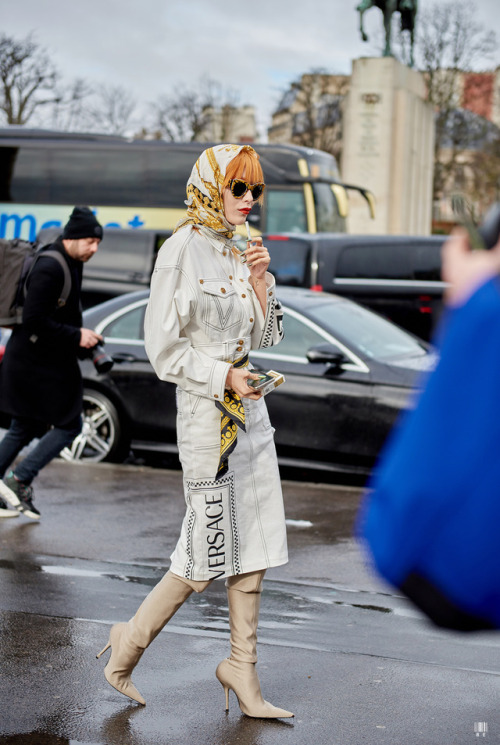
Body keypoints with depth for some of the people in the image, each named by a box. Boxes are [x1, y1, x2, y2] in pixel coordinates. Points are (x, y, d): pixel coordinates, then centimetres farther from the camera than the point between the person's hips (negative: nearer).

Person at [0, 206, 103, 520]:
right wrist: (76, 336, -20)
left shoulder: (71, 264, 12)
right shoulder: (49, 268, -20)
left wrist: (83, 341, 12)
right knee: (69, 425, -5)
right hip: (39, 363, -10)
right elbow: (34, 320, -24)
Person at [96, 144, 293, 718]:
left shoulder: (239, 249, 11)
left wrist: (259, 281, -1)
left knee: (252, 547, 8)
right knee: (207, 553, -2)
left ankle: (242, 669, 19)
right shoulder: (182, 249, -11)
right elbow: (163, 349, -13)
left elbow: (264, 337, 13)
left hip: (250, 411, 8)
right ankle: (127, 644, 17)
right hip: (206, 411, -7)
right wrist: (224, 377, -17)